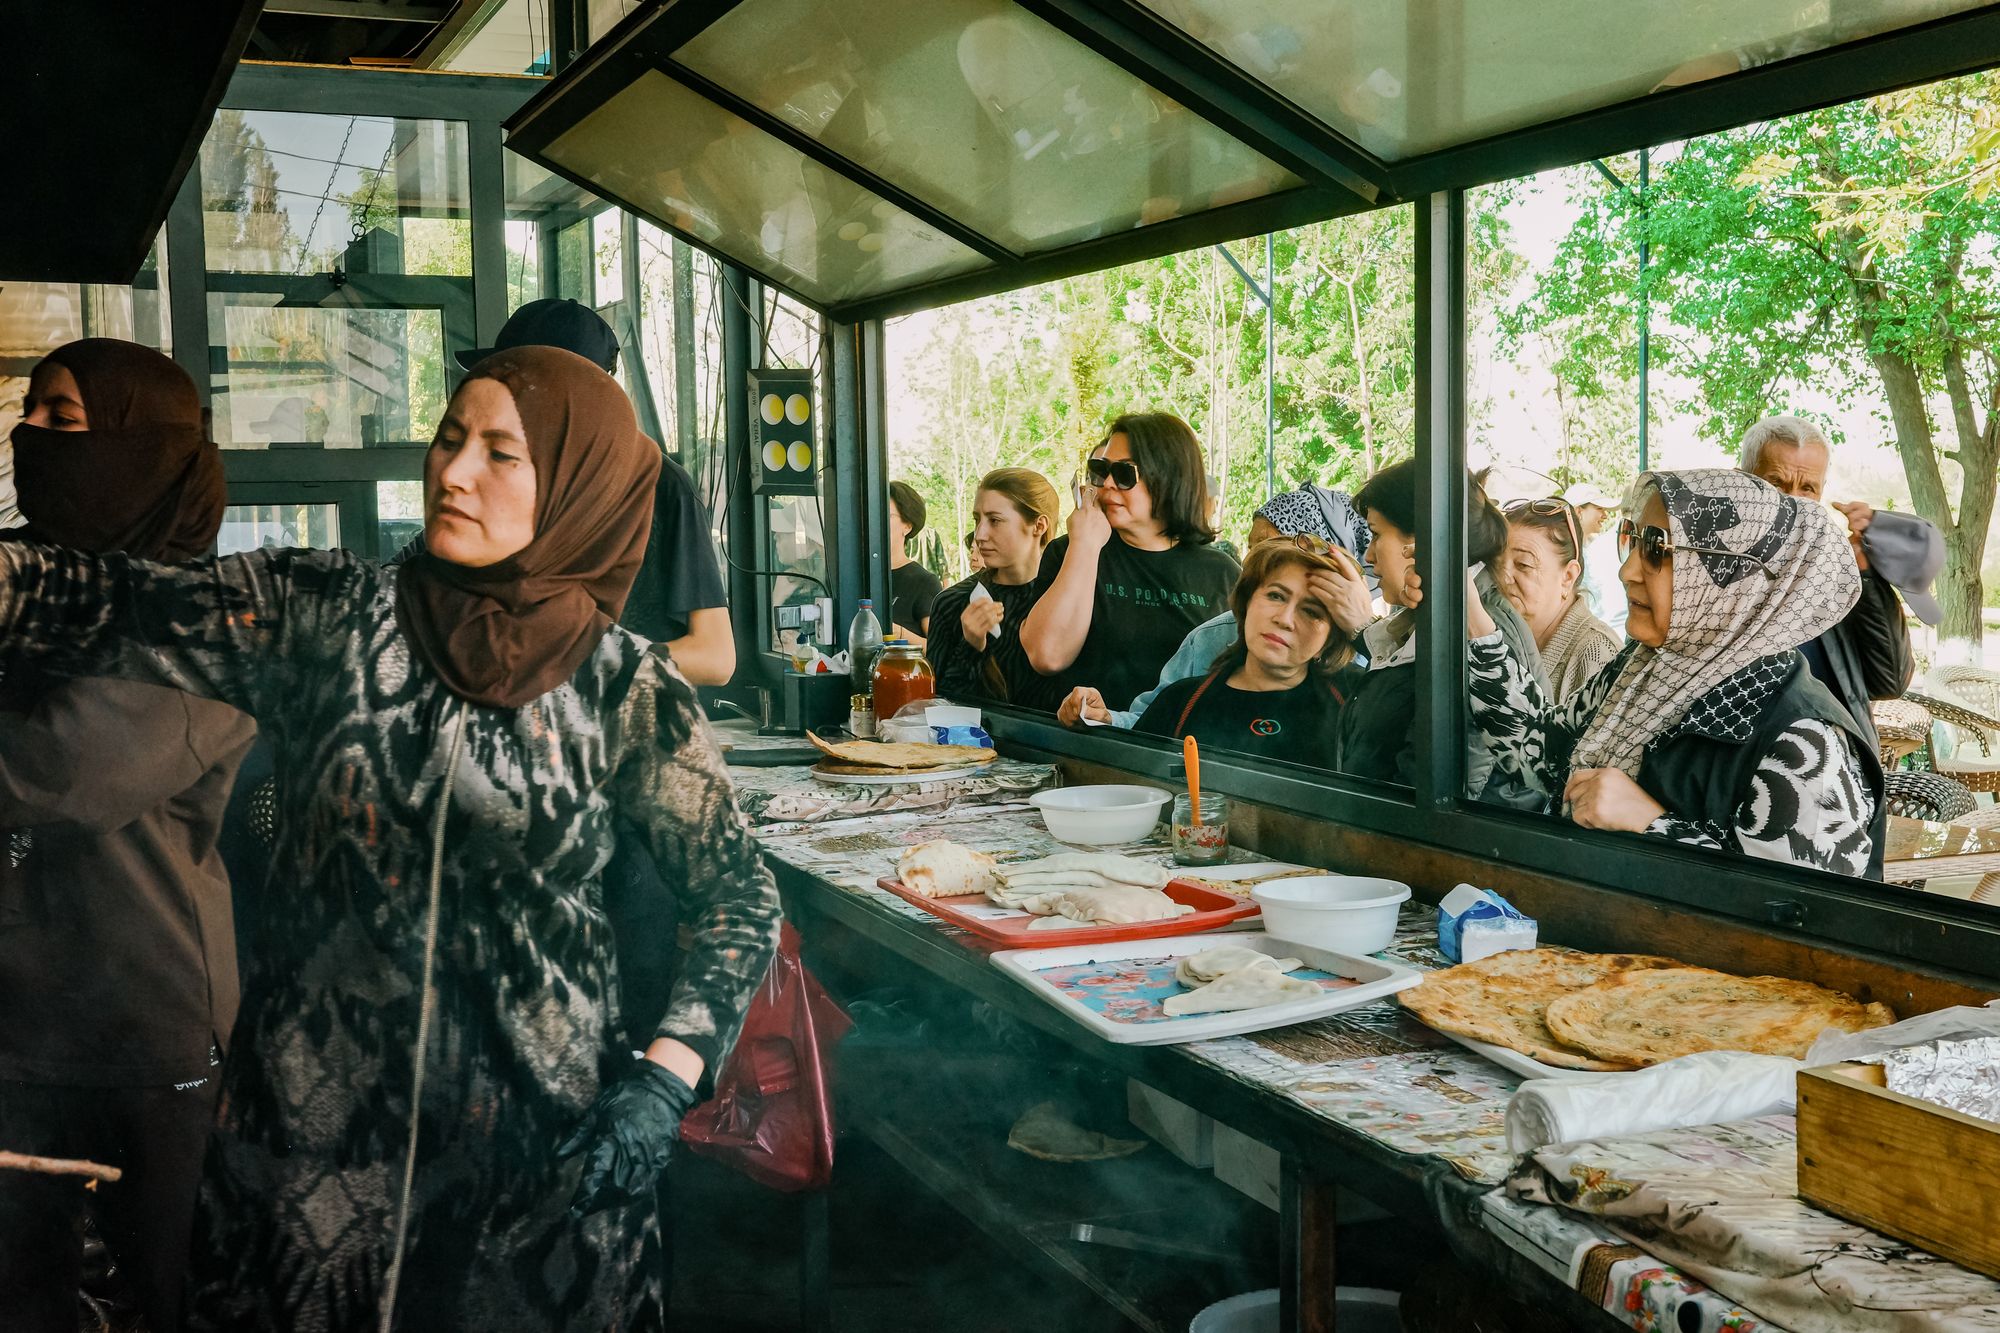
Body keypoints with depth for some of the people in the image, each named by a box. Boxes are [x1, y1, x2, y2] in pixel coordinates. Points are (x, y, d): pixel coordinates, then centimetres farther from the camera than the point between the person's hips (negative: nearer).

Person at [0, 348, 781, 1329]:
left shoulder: (626, 687, -5)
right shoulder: (330, 617, -3)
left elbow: (741, 897, 0)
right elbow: (101, 606, -14)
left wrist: (664, 1082, -9)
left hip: (542, 1135, -1)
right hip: (317, 1116, 1)